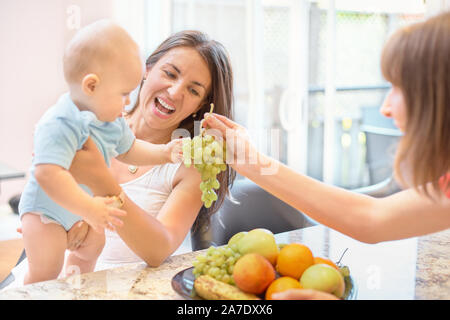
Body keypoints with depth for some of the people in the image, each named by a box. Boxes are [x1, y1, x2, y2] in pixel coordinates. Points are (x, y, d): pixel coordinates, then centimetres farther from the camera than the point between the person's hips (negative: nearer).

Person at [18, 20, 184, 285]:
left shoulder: (111, 119, -7)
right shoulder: (60, 125, -37)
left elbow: (128, 150, 11)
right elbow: (48, 174, -48)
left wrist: (164, 153, -2)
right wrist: (89, 208, -48)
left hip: (79, 208, 9)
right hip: (46, 209, -9)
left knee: (92, 246, 26)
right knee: (46, 272, -15)